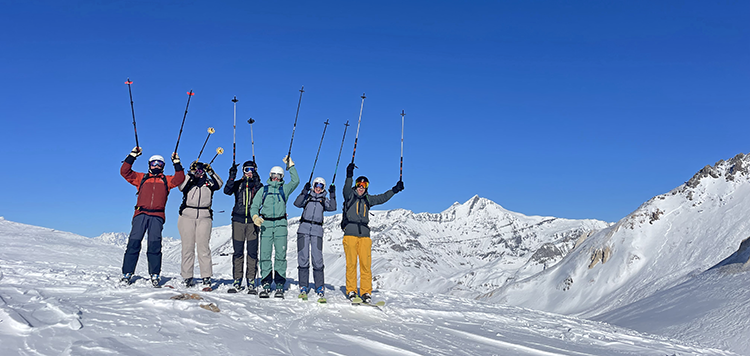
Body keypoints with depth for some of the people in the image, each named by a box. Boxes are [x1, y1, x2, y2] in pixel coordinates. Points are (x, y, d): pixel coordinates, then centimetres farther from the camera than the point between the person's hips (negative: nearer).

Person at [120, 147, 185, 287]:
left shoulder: (166, 180, 20)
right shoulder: (141, 178, 20)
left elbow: (179, 179, 5)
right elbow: (125, 172, 13)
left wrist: (177, 163, 1)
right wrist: (132, 156, 8)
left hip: (157, 216, 0)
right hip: (141, 214, 0)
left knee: (155, 245, -5)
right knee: (134, 242, -7)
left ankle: (154, 275, 0)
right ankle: (127, 273, -2)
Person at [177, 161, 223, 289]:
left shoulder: (209, 183, 13)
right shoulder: (188, 181, 12)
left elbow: (219, 184, -6)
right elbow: (181, 187, -9)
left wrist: (211, 172, -17)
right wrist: (191, 174, -17)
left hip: (204, 218, 0)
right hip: (187, 217, 0)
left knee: (203, 247, -7)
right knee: (187, 247, 0)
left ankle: (206, 277, -7)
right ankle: (187, 277, 7)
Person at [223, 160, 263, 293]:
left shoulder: (258, 185, 9)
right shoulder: (237, 184, 11)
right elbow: (227, 191, -8)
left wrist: (256, 182, -20)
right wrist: (232, 176, -18)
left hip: (253, 221, -1)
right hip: (238, 221, 1)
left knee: (252, 252, -2)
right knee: (238, 252, 3)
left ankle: (251, 281, 3)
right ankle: (237, 280, 10)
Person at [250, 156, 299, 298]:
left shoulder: (284, 189, 14)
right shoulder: (263, 190, 14)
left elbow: (296, 181, 0)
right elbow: (254, 206, 9)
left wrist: (290, 165, 1)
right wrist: (255, 217, -11)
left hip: (280, 225, 0)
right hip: (266, 224, 1)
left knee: (281, 255, -3)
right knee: (265, 255, -3)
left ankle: (280, 286, 0)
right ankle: (266, 285, 2)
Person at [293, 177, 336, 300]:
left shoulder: (324, 200, 16)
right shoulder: (307, 197, 14)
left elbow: (332, 208, -2)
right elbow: (297, 203, -5)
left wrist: (332, 195, -14)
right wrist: (304, 191, -16)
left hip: (317, 231, 0)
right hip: (304, 229, 0)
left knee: (317, 259, -6)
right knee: (303, 258, -3)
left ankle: (320, 287, 1)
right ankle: (303, 287, 4)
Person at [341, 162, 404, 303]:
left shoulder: (368, 199, 19)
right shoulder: (350, 196, 7)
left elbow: (382, 198, 22)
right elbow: (346, 189, -13)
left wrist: (395, 190, 14)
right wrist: (349, 176, -28)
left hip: (364, 235, 3)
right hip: (350, 233, -3)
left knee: (366, 264, -3)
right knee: (351, 263, -5)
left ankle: (366, 293, 1)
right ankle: (351, 292, 3)